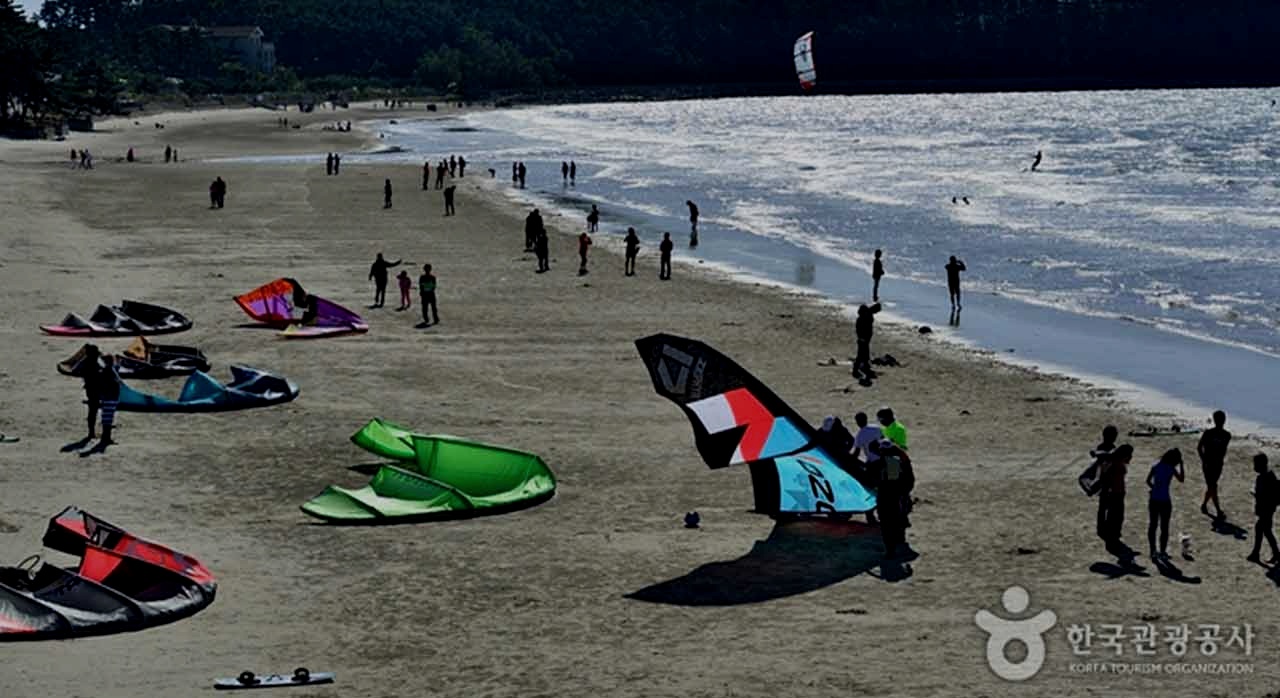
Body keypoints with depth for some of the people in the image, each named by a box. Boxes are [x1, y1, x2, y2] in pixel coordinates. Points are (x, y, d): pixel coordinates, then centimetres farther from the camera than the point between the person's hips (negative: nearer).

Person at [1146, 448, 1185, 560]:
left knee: (1152, 525, 13)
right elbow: (1182, 479, 0)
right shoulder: (1171, 469, -10)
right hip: (1165, 501, -4)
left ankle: (1153, 551, 18)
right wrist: (1181, 465, 2)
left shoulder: (1156, 466, 2)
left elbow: (1148, 480, 6)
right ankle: (1162, 552, 11)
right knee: (1164, 527, 7)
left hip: (1154, 500, 4)